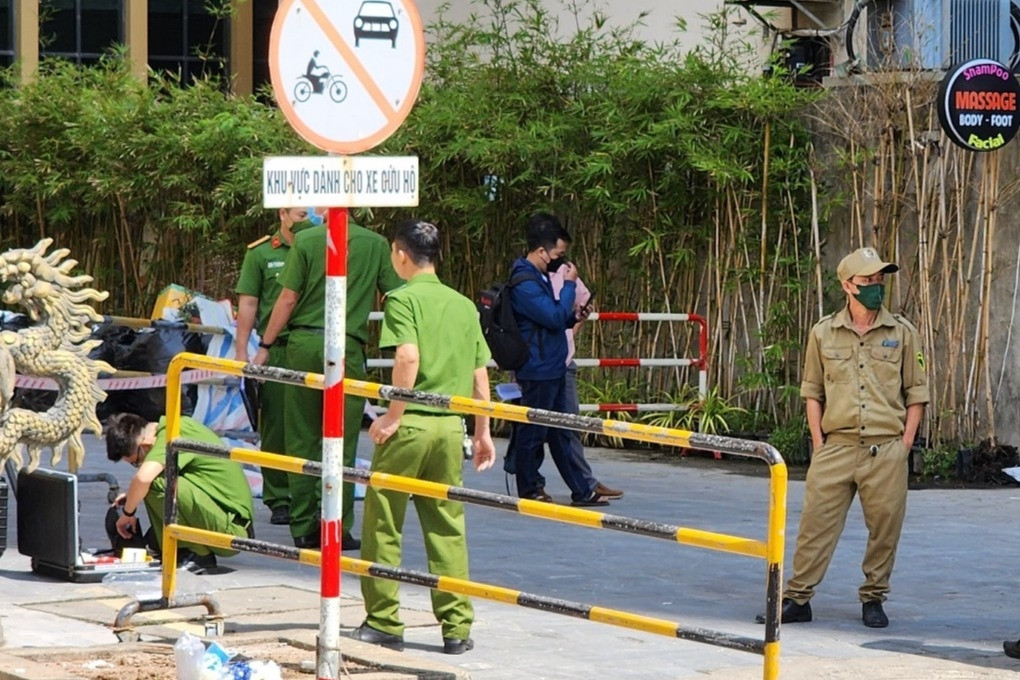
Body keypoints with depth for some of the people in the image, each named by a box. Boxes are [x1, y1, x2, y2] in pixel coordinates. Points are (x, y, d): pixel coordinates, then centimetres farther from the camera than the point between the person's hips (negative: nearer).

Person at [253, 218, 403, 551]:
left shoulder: (305, 241, -1)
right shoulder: (376, 245, 1)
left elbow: (288, 299, -1)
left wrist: (265, 346, 7)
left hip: (304, 342, 1)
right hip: (348, 348, -1)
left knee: (302, 440, 8)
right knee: (342, 445, 4)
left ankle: (304, 529, 10)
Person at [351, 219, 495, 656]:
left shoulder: (403, 299, -5)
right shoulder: (464, 305, 12)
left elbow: (408, 357, -19)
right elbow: (480, 374, 11)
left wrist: (393, 415, -13)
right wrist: (483, 432, 18)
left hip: (410, 424, -5)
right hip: (451, 426, 5)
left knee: (383, 524, 5)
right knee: (448, 527, 10)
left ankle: (384, 623, 7)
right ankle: (457, 628, 7)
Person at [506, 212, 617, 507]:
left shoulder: (540, 276, 14)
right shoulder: (524, 282, -19)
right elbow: (553, 316, -23)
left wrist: (574, 317, 6)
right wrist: (569, 284, -12)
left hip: (552, 368, 10)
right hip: (538, 370, -10)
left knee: (563, 432, 12)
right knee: (532, 433, 1)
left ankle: (584, 489, 15)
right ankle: (530, 490, 10)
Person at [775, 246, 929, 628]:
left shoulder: (901, 333, 6)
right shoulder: (824, 333, 7)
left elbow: (916, 392, 9)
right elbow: (812, 392, 12)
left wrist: (905, 443, 0)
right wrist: (818, 443, 4)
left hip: (886, 450, 0)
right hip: (836, 449, 0)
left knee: (885, 527, 2)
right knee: (816, 523, -3)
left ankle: (873, 600, 16)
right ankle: (797, 598, 2)